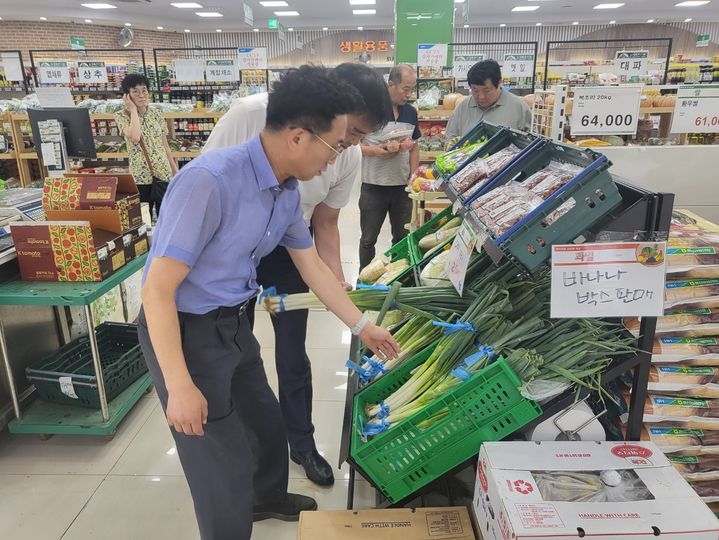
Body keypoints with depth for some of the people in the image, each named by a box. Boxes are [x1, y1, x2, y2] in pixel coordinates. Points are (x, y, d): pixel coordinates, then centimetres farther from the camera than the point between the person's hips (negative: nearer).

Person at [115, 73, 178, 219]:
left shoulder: (156, 113, 7)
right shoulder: (122, 116, -4)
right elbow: (135, 137, -25)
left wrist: (175, 170, 10)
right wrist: (133, 109, -13)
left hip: (164, 173, 3)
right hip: (141, 176, -3)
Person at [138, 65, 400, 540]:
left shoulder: (288, 191, -3)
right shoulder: (209, 181, -30)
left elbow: (313, 265, 9)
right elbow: (157, 289, -26)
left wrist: (362, 326, 14)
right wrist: (180, 388, -24)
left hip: (232, 323, 8)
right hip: (184, 330, -8)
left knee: (266, 421, 25)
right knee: (225, 464, 4)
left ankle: (268, 497, 55)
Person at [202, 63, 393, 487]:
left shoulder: (349, 156, -16)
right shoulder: (251, 114, -29)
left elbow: (325, 222, -3)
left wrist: (338, 281, -15)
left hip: (288, 249, 2)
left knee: (293, 352, 9)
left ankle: (302, 443, 31)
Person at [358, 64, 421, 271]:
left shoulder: (411, 112, 7)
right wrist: (373, 151, -24)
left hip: (402, 186, 5)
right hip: (374, 186, -4)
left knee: (403, 237, 14)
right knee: (368, 238, 8)